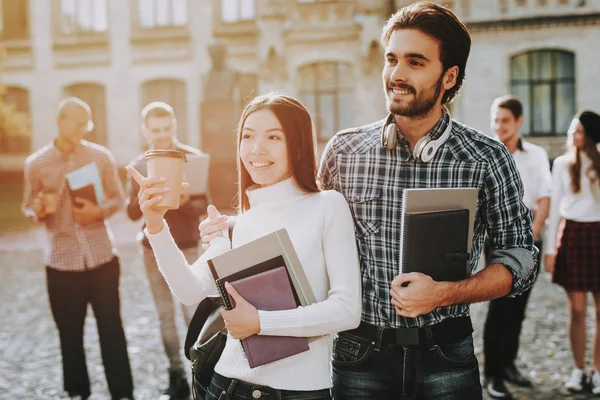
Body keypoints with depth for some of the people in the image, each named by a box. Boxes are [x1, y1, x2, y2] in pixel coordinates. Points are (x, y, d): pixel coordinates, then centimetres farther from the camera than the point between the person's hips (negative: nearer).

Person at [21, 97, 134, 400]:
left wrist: (98, 211, -15)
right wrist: (38, 211, -17)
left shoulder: (101, 156, -1)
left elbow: (118, 198, 5)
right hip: (61, 261, 0)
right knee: (70, 332, 10)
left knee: (111, 328, 6)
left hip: (102, 256, 0)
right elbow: (28, 208, 6)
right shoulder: (36, 164, -3)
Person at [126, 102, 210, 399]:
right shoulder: (138, 165, 5)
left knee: (193, 313, -7)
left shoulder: (192, 157, -4)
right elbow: (132, 212, 1)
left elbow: (203, 205, -8)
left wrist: (185, 202, -30)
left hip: (187, 247, -3)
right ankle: (176, 375, 13)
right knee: (165, 315, 6)